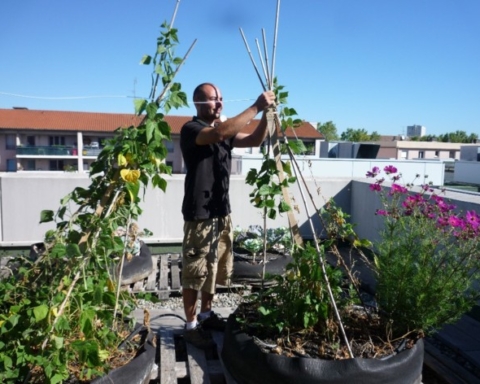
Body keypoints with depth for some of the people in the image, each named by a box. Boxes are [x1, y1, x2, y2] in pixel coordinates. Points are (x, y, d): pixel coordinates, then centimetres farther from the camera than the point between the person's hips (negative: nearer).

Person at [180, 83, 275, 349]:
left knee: (215, 269, 18)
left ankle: (206, 315, 34)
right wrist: (255, 107, -29)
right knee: (195, 273, 2)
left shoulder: (224, 132, 13)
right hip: (199, 214, -8)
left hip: (222, 211, 8)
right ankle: (191, 326, 16)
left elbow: (255, 140, 6)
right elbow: (220, 133, -32)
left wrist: (266, 113, -10)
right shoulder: (191, 129, -12)